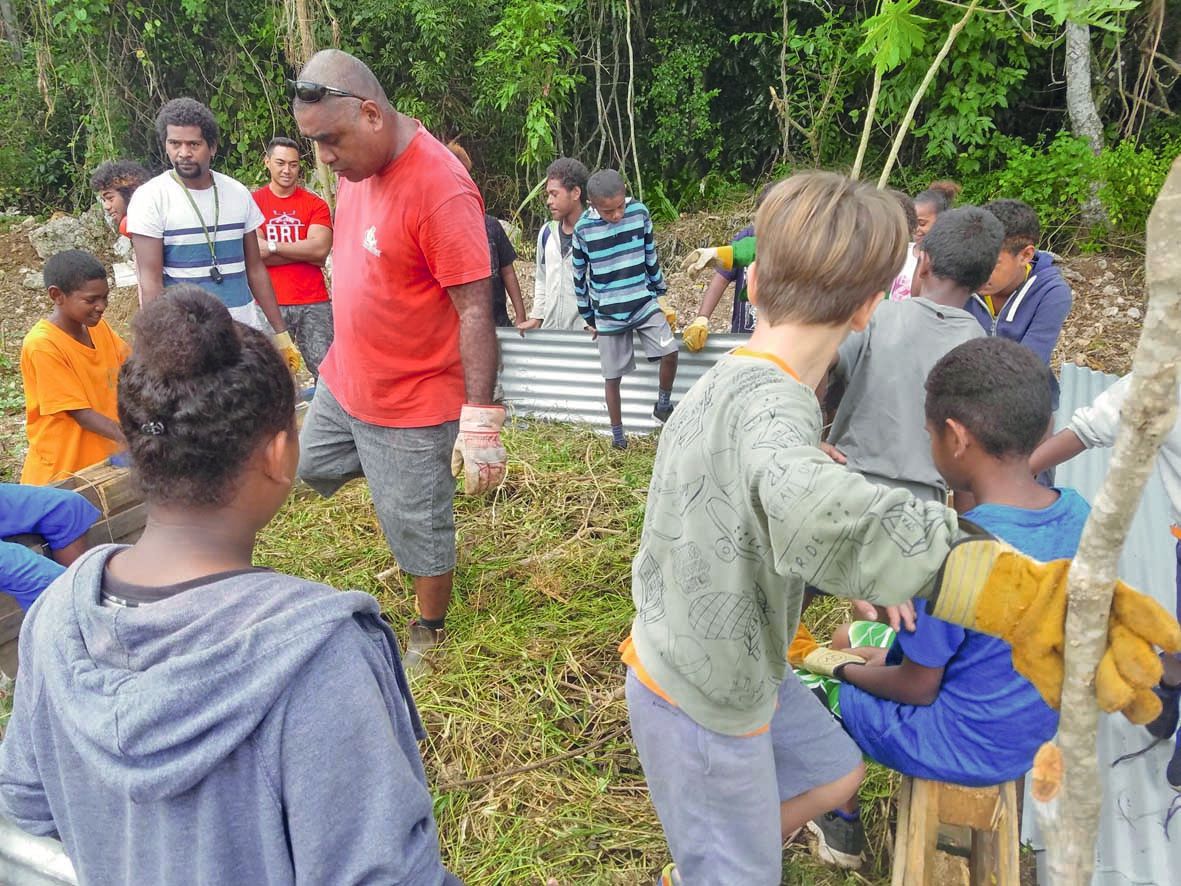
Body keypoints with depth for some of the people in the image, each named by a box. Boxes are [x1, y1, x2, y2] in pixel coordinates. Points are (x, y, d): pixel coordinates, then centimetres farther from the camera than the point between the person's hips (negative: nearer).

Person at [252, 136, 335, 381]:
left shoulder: (316, 204, 6)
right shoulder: (253, 202, 4)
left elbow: (320, 248, -8)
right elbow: (254, 253, -7)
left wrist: (272, 246, -8)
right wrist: (306, 252, -7)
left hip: (314, 304, 1)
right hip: (270, 304, 0)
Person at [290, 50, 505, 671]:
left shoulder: (440, 190, -26)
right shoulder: (357, 164, 1)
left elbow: (475, 310, -27)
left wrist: (480, 422, -28)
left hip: (412, 403, -8)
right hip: (344, 380, 9)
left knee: (419, 528, 8)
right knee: (311, 466, 27)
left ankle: (429, 634, 33)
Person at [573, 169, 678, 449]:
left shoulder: (639, 212, -7)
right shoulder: (583, 229, -11)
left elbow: (651, 256, 7)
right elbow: (580, 276, 1)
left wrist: (659, 294, 13)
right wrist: (589, 317, 7)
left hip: (645, 303, 1)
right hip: (608, 314, -1)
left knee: (670, 351, -16)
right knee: (612, 377, 5)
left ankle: (663, 405, 10)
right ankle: (617, 434, 21)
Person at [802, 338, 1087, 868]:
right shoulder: (1079, 514, -11)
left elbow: (917, 688, -22)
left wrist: (846, 671, -1)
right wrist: (893, 655, 8)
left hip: (959, 742, -7)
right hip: (1031, 731, 7)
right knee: (851, 637, 23)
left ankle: (843, 824, 33)